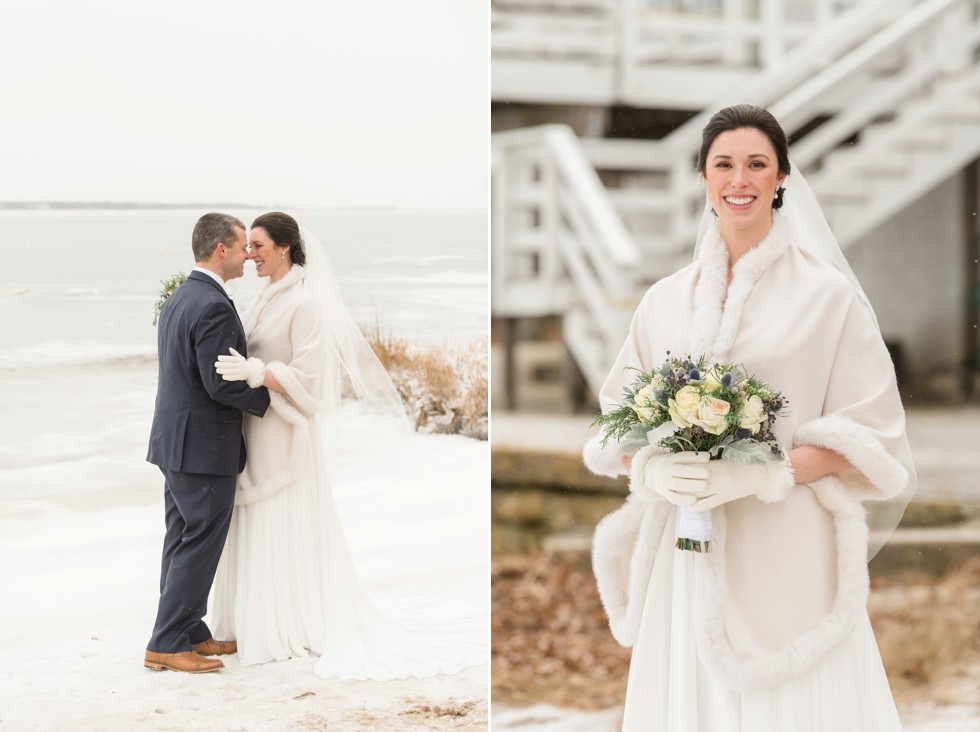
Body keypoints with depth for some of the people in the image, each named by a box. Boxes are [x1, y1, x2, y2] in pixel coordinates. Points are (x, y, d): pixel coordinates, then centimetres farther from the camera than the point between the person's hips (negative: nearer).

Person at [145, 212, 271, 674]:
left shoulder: (179, 299, 11)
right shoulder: (214, 307, -20)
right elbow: (222, 385, -23)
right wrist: (273, 400, -10)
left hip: (176, 444, 10)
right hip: (205, 447, -10)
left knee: (184, 542, 15)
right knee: (200, 545, -3)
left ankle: (189, 632, 24)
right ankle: (166, 644, 0)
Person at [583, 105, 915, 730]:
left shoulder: (827, 294, 0)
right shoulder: (665, 301, 11)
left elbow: (866, 433, -2)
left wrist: (761, 474, -16)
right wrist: (655, 472, -9)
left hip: (788, 550, -3)